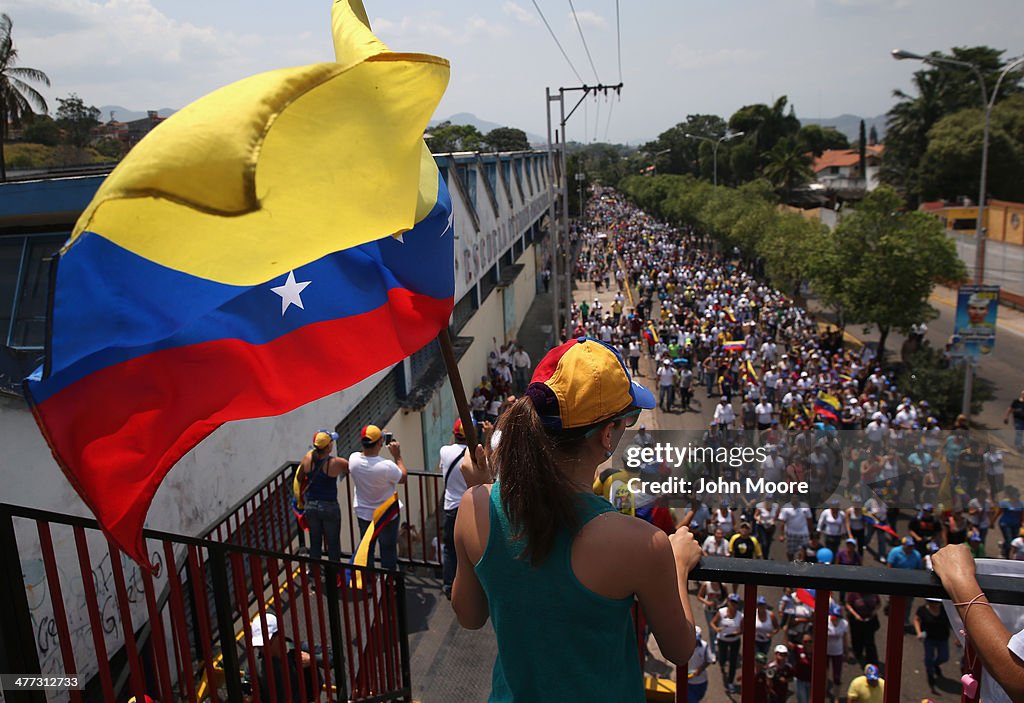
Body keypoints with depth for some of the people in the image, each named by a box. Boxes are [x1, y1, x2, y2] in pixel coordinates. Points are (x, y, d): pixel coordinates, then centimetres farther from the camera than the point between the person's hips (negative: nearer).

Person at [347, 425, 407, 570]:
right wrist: (397, 456, -8)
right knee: (388, 550, 14)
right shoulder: (387, 466, -32)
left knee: (366, 549, 21)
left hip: (363, 513, 4)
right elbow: (403, 478, -12)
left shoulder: (353, 459, -19)